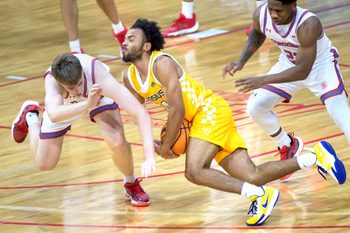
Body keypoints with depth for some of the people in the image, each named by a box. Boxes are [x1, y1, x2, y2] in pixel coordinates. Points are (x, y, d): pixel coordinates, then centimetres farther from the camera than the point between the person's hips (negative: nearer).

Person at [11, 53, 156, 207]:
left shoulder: (99, 77, -46)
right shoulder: (52, 80, -44)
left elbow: (141, 113, -50)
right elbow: (54, 115, -64)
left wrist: (149, 156, -60)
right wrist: (87, 104, -76)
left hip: (99, 95, -1)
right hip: (64, 105, 1)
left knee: (117, 142, -26)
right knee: (45, 164, 8)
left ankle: (131, 185, 7)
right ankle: (30, 116, 38)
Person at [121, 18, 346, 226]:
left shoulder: (161, 64, -17)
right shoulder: (129, 78, 7)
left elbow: (178, 110, -20)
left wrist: (166, 147, -13)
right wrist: (151, 142, 6)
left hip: (211, 110, -8)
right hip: (200, 120, 8)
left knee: (194, 171, -26)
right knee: (252, 177, -1)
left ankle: (260, 195, -21)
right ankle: (315, 157, 7)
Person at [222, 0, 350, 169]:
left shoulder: (309, 25, -40)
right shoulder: (261, 15, -23)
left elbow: (303, 71, -40)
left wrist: (262, 81, -46)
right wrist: (241, 63, -9)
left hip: (321, 65, -5)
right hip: (288, 63, 5)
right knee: (255, 107, -2)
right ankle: (288, 147, 23)